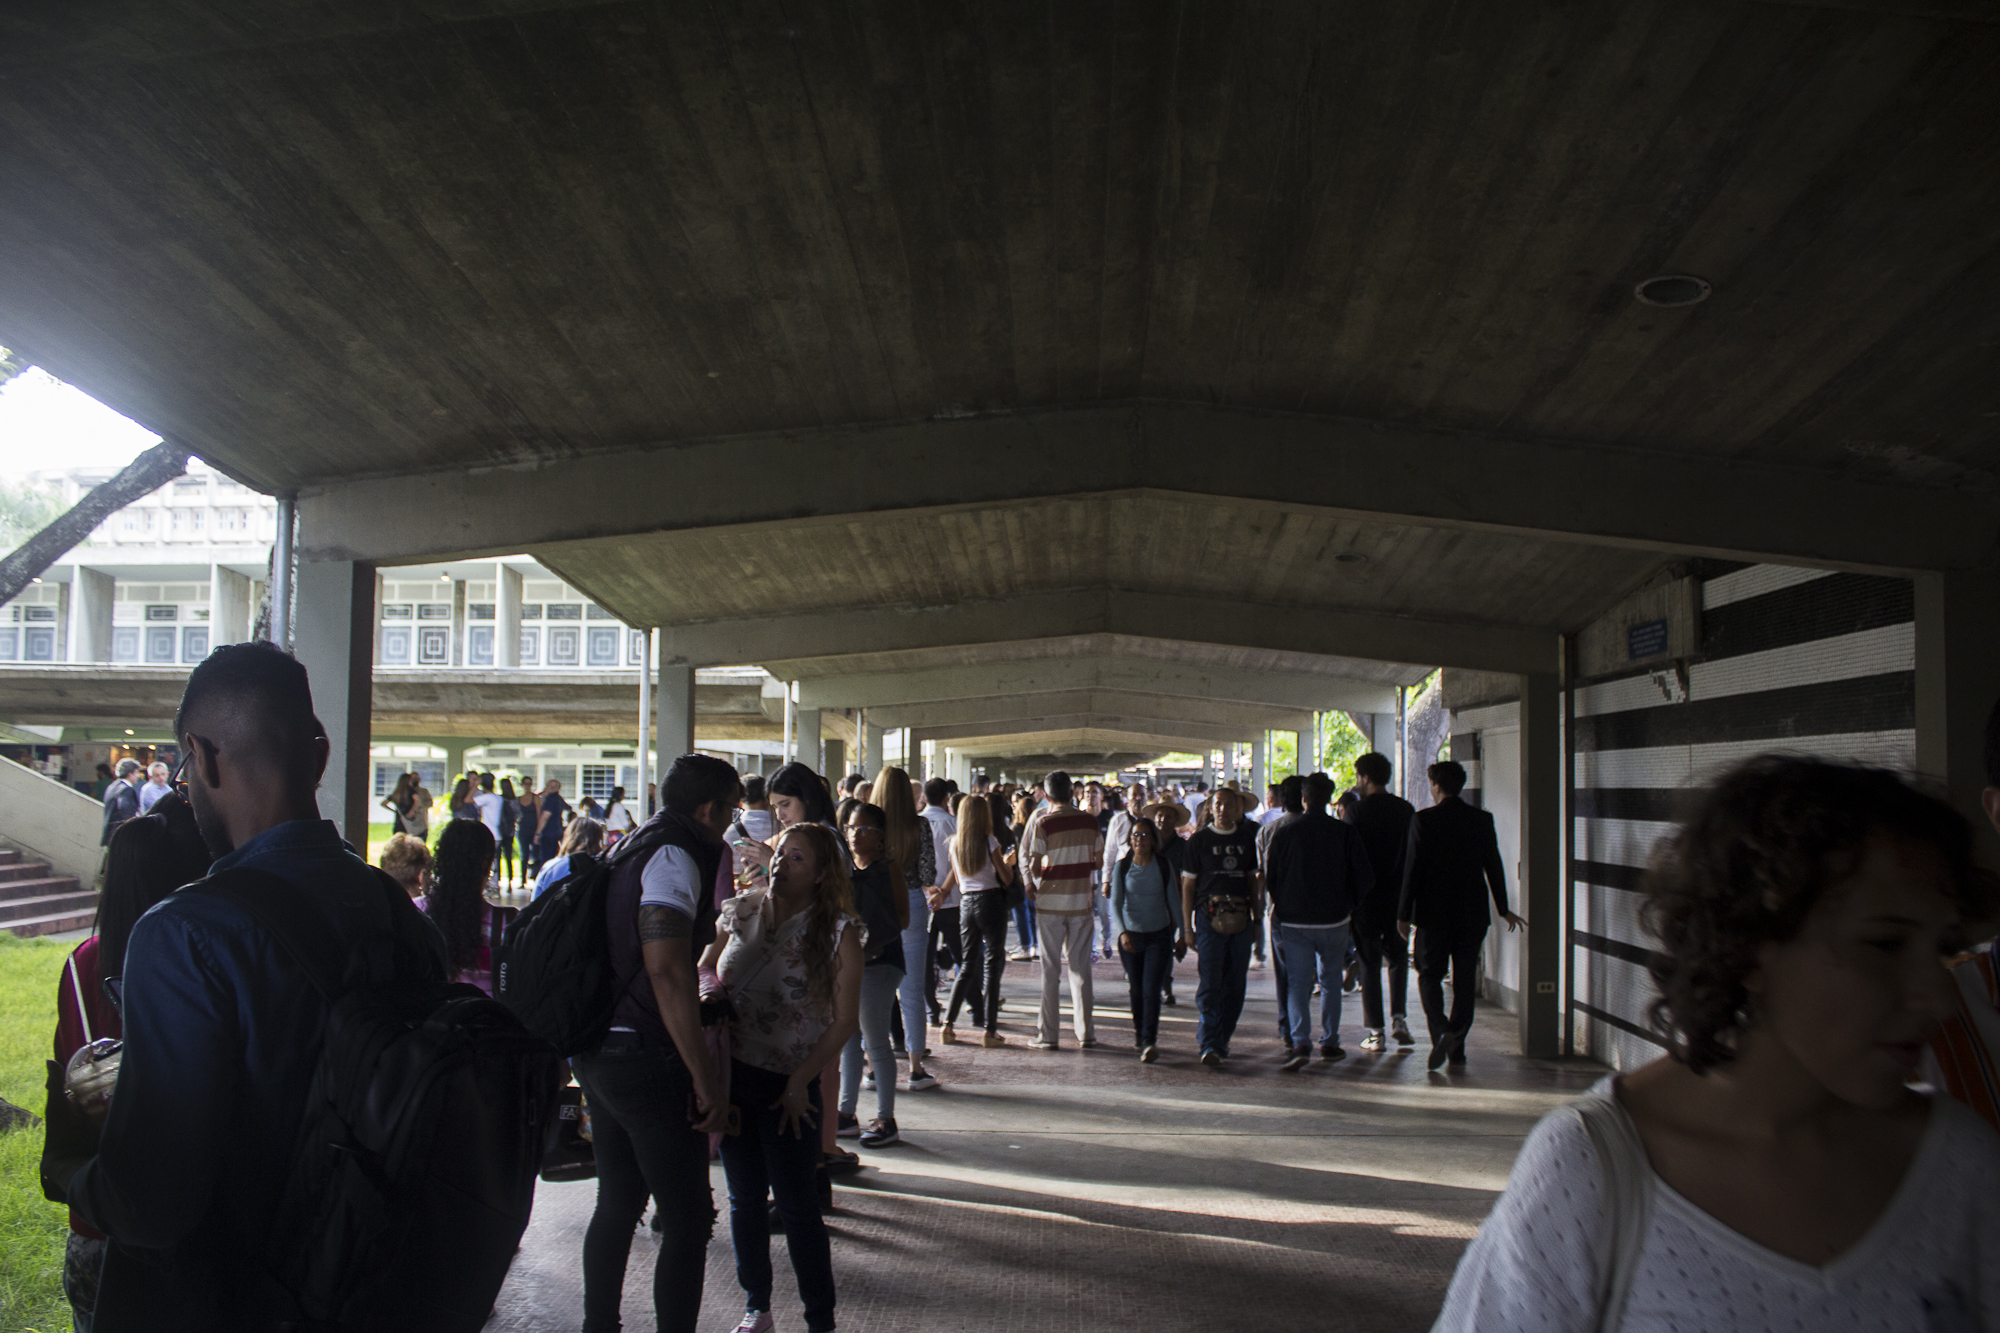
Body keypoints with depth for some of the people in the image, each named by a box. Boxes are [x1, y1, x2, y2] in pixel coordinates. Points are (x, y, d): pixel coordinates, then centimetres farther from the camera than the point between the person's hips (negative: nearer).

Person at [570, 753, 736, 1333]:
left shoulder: (634, 847, 15)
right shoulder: (675, 856, -15)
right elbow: (666, 971, -24)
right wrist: (706, 1077, -22)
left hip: (597, 1051, 10)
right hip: (646, 1060, -10)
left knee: (618, 1203, 20)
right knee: (689, 1219, -2)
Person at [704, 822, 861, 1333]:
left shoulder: (837, 932, -9)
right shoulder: (738, 913, 2)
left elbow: (844, 1021, -7)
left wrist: (799, 1083, -10)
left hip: (789, 1085, -4)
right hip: (732, 1075, 4)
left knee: (797, 1204, 1)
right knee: (745, 1198, 14)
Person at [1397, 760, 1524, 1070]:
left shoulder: (1423, 819, -9)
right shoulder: (1482, 819, 2)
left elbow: (1412, 868, -9)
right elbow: (1494, 866, 7)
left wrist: (1404, 913, -3)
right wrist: (1503, 908, 18)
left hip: (1433, 913, -3)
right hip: (1473, 913, 3)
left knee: (1429, 974, 8)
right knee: (1465, 980, 10)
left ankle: (1441, 1031, -15)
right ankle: (1457, 1050, 13)